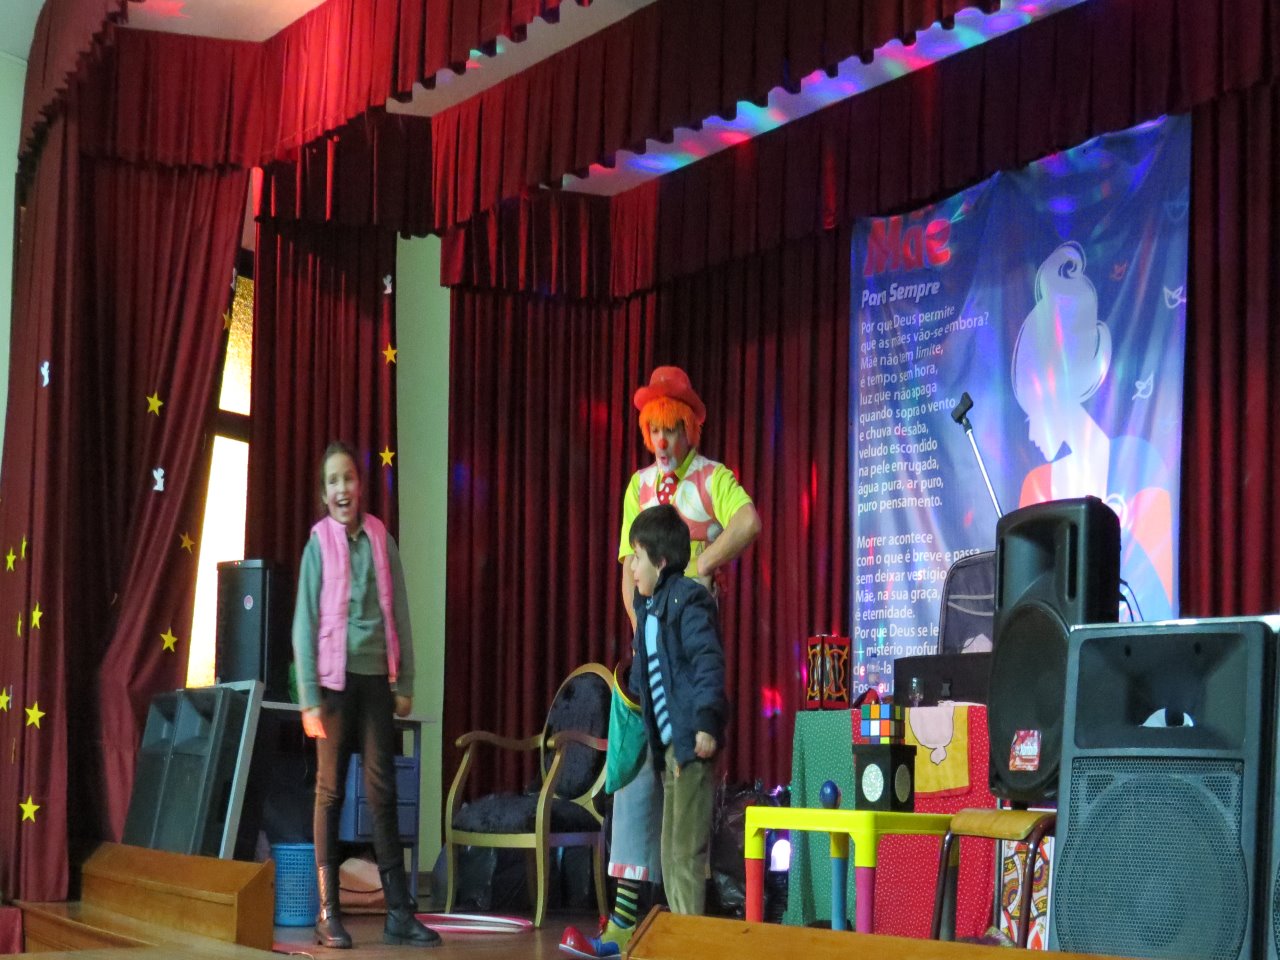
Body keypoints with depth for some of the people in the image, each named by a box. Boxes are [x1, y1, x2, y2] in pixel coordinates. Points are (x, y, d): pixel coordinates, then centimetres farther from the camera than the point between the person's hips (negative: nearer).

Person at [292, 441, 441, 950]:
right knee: (330, 791, 2)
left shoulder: (382, 540, 7)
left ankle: (399, 911, 5)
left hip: (375, 677, 3)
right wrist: (309, 696, -7)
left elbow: (399, 615, 10)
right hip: (335, 677, -3)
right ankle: (328, 912, 5)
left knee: (382, 791, 3)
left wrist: (405, 683, 7)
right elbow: (305, 622, -2)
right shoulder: (319, 543, -1)